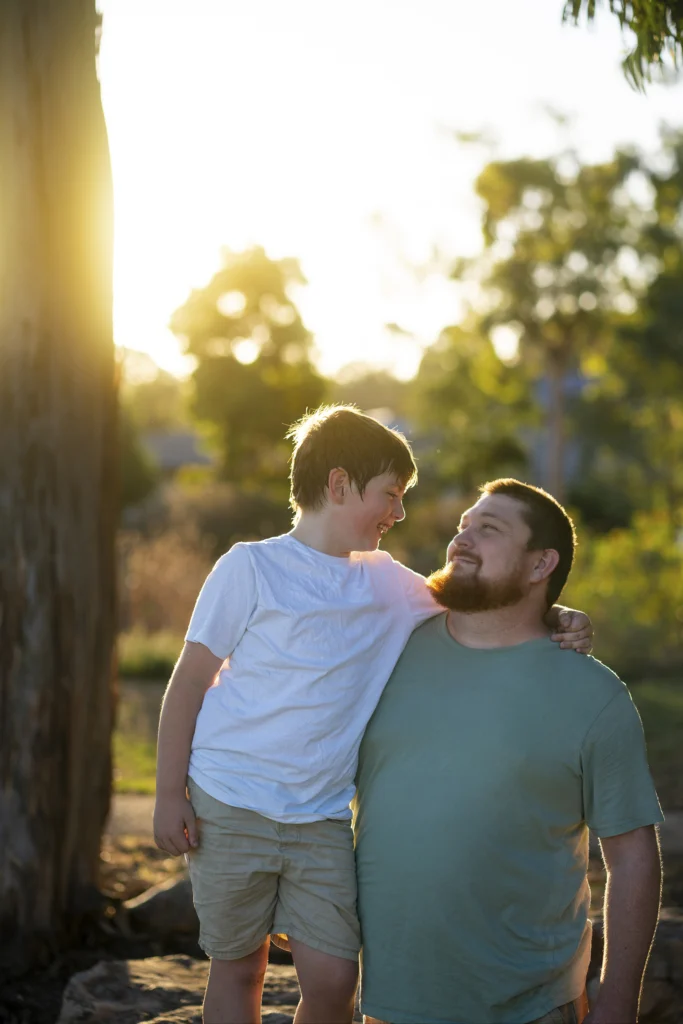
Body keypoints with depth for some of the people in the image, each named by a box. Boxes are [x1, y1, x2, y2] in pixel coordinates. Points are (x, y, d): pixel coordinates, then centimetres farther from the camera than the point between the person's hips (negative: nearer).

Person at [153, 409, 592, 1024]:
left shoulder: (390, 584, 8)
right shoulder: (252, 569, -6)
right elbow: (190, 682, -3)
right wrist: (169, 794, -7)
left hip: (323, 816, 4)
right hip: (230, 805, -4)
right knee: (237, 968, 6)